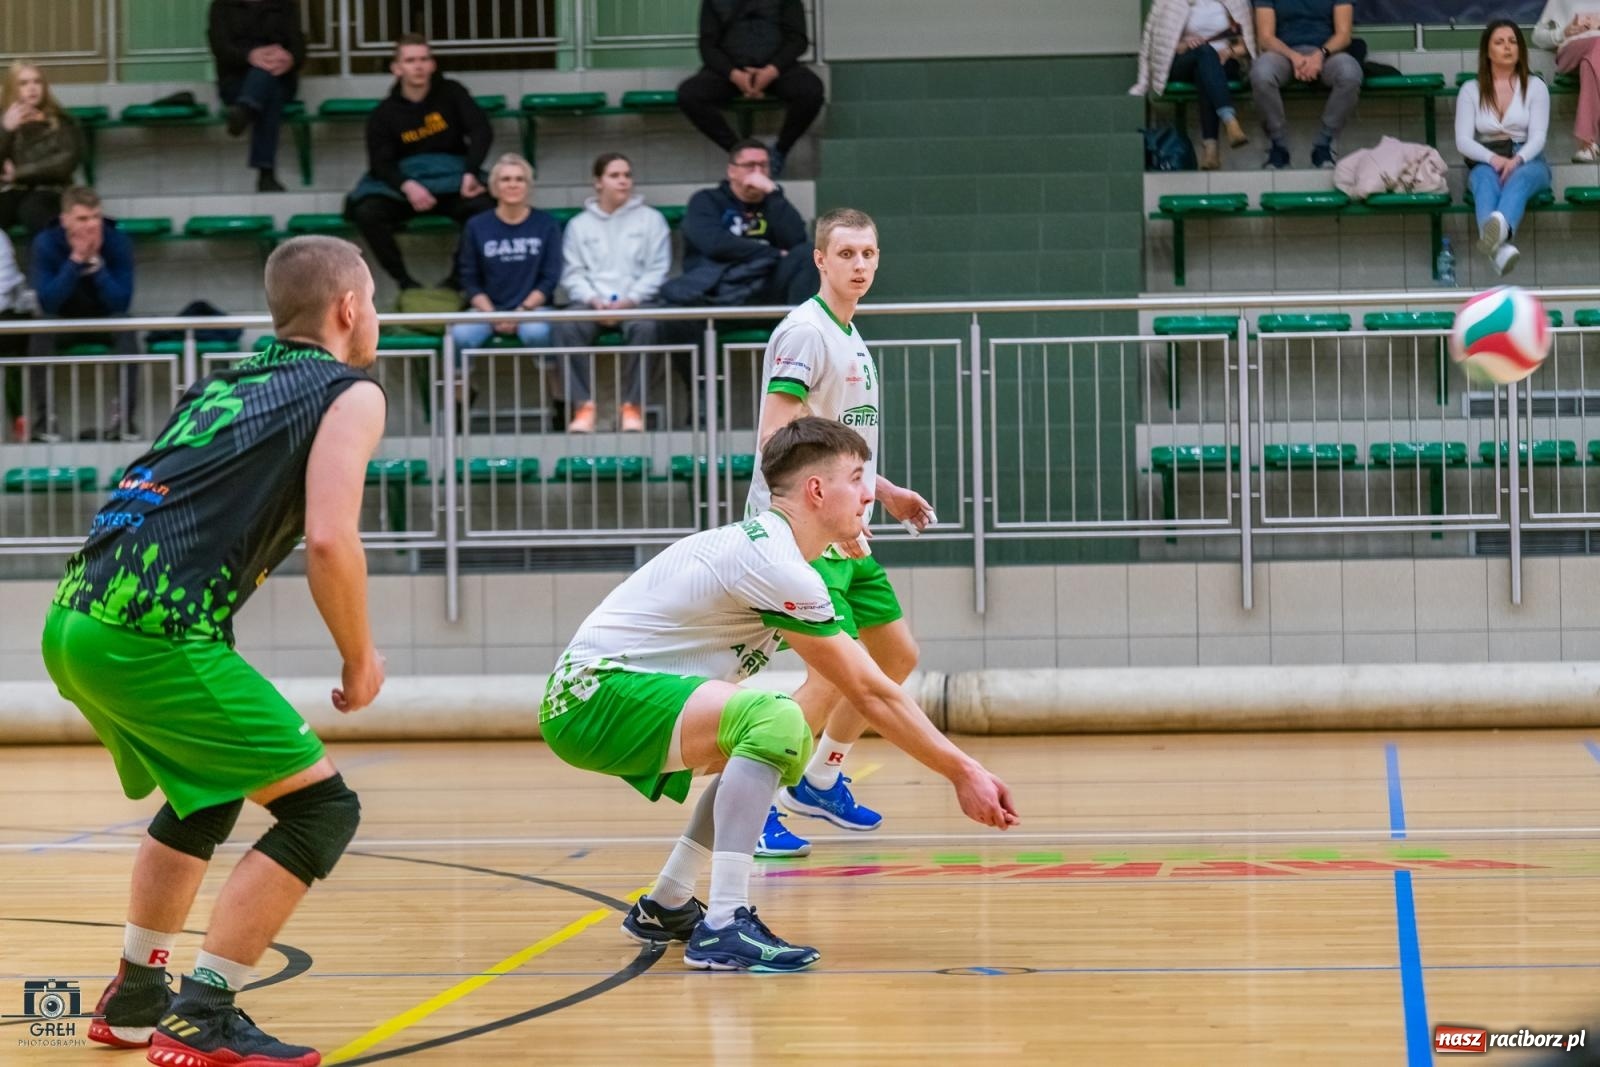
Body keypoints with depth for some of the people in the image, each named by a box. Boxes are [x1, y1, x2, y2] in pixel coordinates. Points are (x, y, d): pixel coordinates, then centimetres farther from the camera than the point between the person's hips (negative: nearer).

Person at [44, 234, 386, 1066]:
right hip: (151, 633, -8)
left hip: (73, 618, 8)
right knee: (321, 808, -1)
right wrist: (360, 660, 2)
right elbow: (329, 539, -11)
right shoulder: (349, 394, 3)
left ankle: (133, 997, 36)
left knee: (207, 796, 31)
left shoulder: (227, 383, 25)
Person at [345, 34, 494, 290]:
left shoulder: (451, 93, 4)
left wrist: (470, 174, -23)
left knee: (485, 208, -33)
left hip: (450, 179, -1)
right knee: (367, 213, -29)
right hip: (402, 183, 1)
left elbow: (481, 131, -5)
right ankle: (405, 282, -19)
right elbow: (380, 163, -5)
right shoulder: (384, 113, 3)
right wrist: (408, 186, -28)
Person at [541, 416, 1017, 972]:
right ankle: (723, 927, -32)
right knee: (774, 720, -29)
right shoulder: (776, 566, -16)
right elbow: (871, 694, -14)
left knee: (788, 744, 23)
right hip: (595, 695, -11)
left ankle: (664, 908, 26)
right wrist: (964, 772, -9)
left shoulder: (757, 543, 15)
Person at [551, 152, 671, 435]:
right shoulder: (579, 224, 18)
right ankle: (584, 405, -32)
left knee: (645, 326, -37)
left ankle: (632, 405, -29)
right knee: (566, 326, -33)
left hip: (636, 302, -1)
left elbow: (657, 270, 5)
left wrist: (630, 300, -11)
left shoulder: (650, 218, 14)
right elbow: (572, 273, 10)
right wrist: (593, 300, -10)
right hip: (592, 303, 1)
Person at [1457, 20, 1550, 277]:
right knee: (1486, 179, -39)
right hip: (1486, 162, 0)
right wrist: (1493, 158, -22)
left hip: (1528, 161, 0)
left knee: (1519, 178, -39)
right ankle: (1499, 246, -72)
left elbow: (1538, 137, -3)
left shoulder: (1535, 87, 9)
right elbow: (1463, 141, -1)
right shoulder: (1471, 90, 9)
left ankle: (1501, 226, -77)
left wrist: (1516, 160, -25)